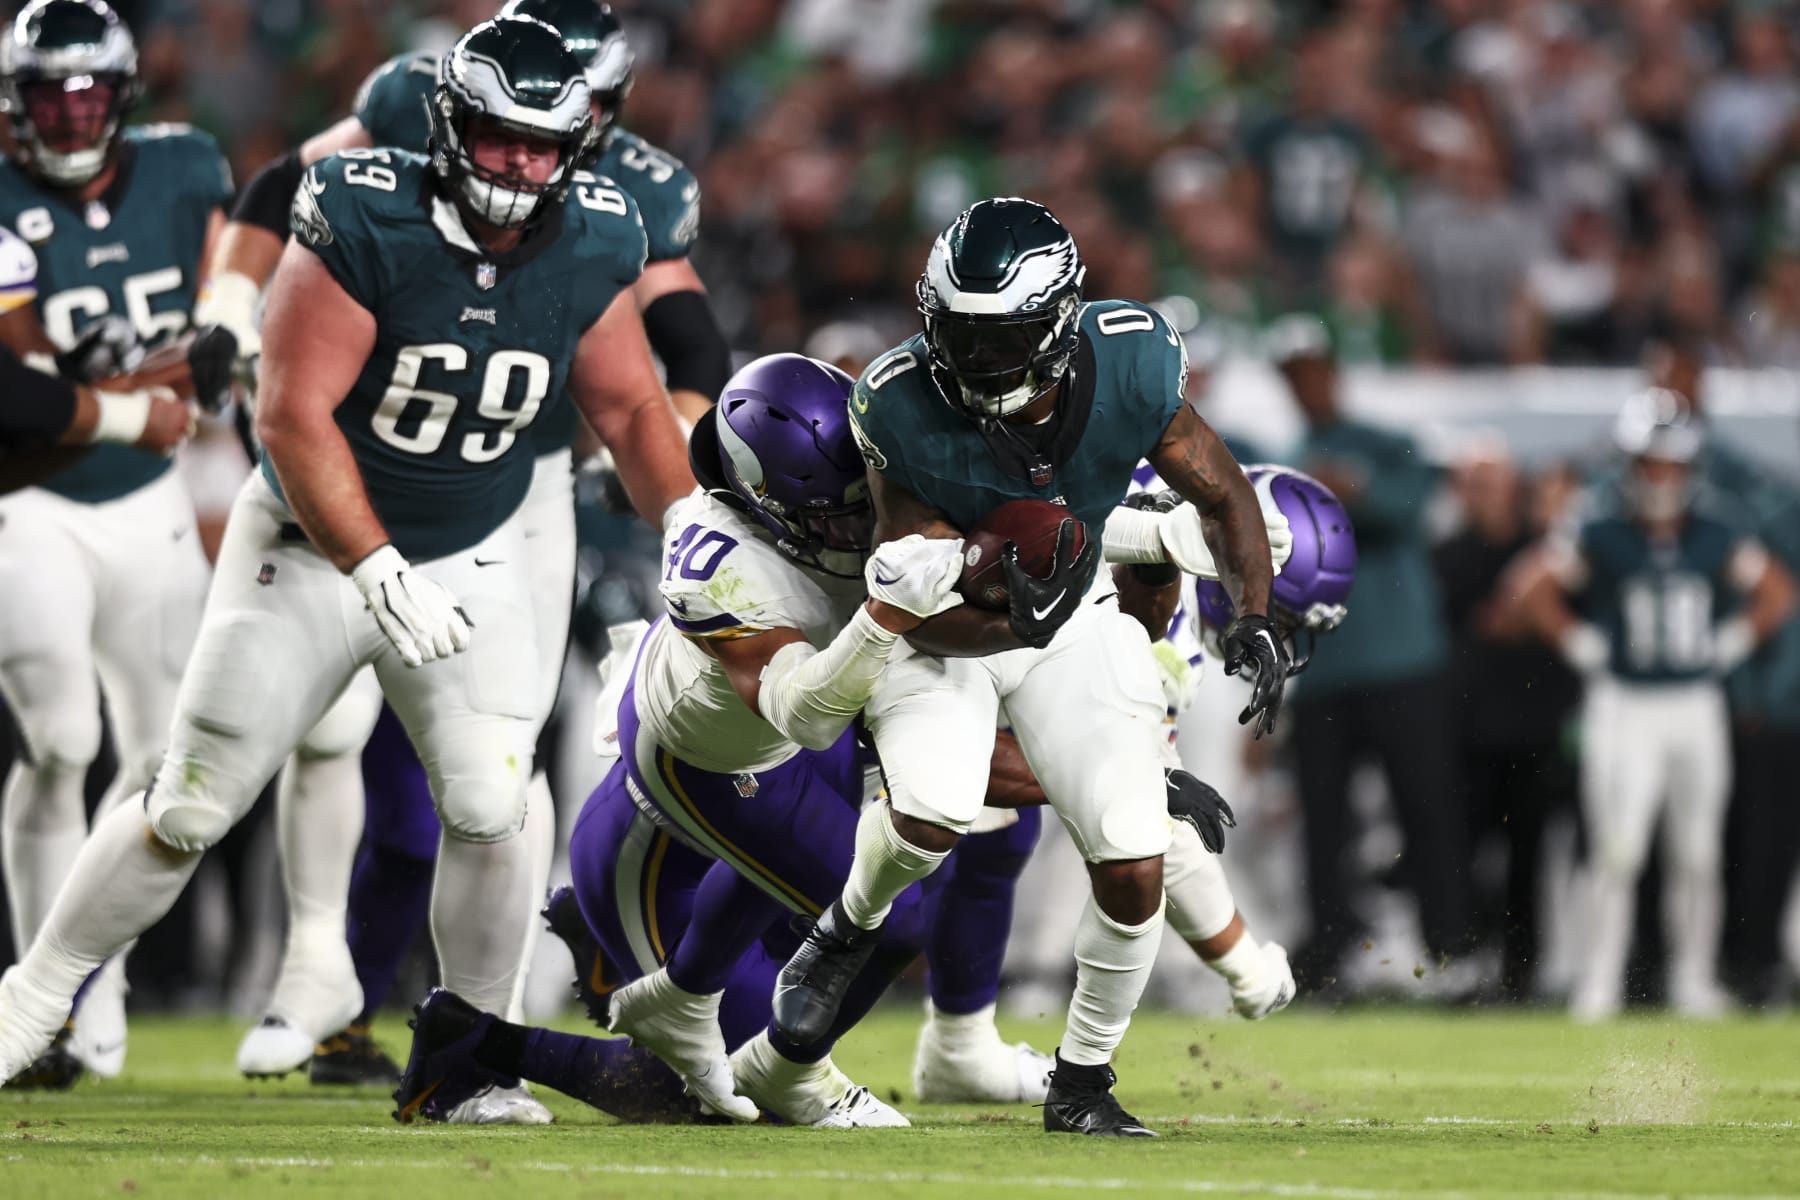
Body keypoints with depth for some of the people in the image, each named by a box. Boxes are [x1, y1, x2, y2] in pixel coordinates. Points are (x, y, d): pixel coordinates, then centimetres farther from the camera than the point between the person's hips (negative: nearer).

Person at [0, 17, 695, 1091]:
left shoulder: (591, 249, -10)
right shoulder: (364, 223, -25)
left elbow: (631, 409, 5)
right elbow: (294, 417, -26)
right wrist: (379, 577, -34)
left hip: (471, 559, 3)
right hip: (314, 548, -3)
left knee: (489, 818, -8)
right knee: (190, 811, 1)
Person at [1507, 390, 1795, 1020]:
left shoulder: (1715, 536, 2)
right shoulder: (1601, 535, -7)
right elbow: (1532, 588, -3)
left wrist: (1729, 644, 5)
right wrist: (1584, 646, -5)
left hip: (1697, 707, 3)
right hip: (1623, 706, -3)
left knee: (1696, 854, 6)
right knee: (1617, 849, -9)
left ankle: (1693, 980, 15)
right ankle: (1600, 983, -5)